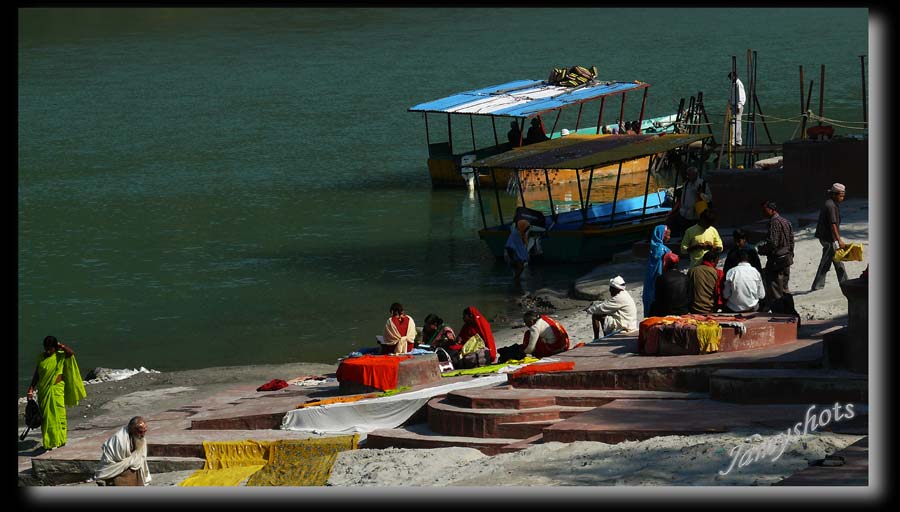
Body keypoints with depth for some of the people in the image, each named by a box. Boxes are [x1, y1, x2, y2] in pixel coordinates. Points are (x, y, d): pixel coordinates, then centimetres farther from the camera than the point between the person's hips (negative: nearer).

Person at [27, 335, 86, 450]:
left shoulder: (60, 356, -5)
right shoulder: (41, 357, 5)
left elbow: (71, 352, -25)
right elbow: (37, 374, 8)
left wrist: (60, 345, -12)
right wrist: (31, 388, 3)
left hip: (56, 390, -4)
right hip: (43, 391, 4)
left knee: (57, 415, -1)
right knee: (45, 416, 8)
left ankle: (58, 440, 9)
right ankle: (47, 442, 17)